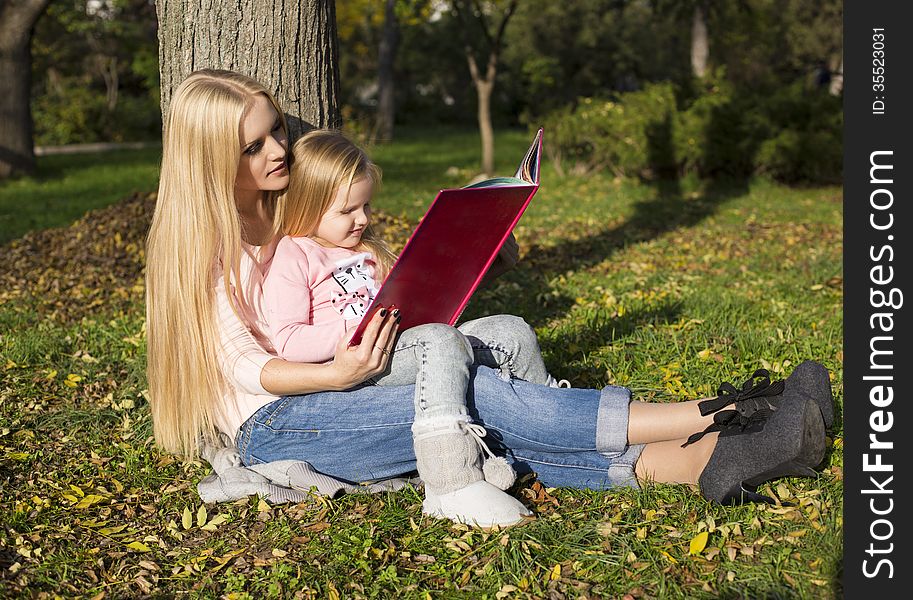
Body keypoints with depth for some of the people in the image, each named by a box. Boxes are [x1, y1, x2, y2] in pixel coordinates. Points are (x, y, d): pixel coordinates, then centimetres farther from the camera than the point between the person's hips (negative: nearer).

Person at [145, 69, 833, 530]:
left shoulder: (287, 212, 16)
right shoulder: (200, 245, -7)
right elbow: (243, 366, -14)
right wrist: (336, 375, -29)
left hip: (327, 400, 7)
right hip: (272, 425, -7)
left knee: (489, 425, -20)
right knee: (475, 394, -26)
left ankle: (699, 462, -37)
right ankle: (706, 418, -30)